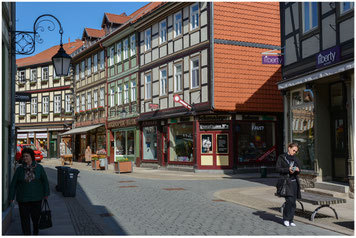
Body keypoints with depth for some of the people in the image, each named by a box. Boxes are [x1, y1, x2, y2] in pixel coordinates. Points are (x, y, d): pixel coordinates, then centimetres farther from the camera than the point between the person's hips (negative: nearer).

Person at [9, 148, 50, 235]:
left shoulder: (39, 168, -1)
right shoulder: (19, 169, -1)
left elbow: (45, 181, 5)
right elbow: (13, 184, 2)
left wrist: (46, 194, 4)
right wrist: (11, 197, 1)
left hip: (36, 198, 0)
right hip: (23, 198, 0)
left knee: (36, 217, 10)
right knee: (25, 219, 0)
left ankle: (35, 232, 36)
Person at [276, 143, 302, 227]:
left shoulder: (295, 159, 17)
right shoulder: (281, 157, 3)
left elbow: (299, 169, 17)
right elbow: (277, 168, -3)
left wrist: (297, 170, -7)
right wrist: (288, 170, -15)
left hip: (294, 182, 5)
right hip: (286, 181, -5)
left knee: (293, 202, 2)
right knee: (289, 200, -16)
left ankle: (291, 220, 12)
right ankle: (286, 219, -1)